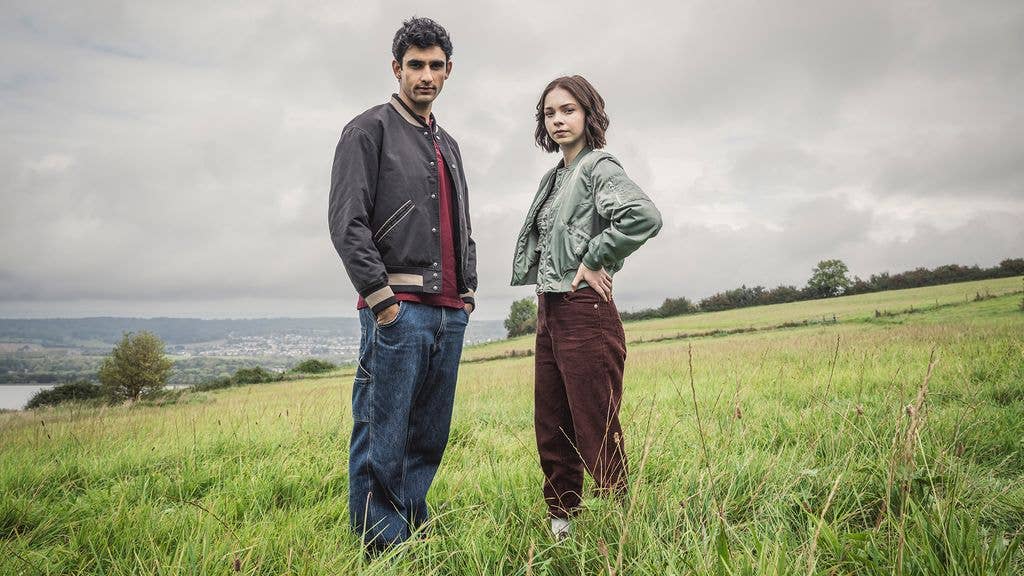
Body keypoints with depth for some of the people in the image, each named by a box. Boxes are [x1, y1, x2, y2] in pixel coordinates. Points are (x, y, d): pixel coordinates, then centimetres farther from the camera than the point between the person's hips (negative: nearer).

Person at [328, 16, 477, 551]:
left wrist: (467, 290, 15)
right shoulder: (369, 130, 1)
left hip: (450, 314, 7)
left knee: (429, 438, 10)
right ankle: (381, 547, 4)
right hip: (396, 309, -7)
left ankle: (416, 536, 20)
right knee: (382, 441, -6)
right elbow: (346, 221, -8)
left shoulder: (448, 145, 23)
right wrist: (380, 295, -14)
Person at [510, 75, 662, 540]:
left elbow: (645, 217, -26)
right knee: (551, 434, 13)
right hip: (548, 313, 9)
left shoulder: (599, 167, -7)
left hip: (584, 313, -9)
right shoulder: (554, 177, 18)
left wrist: (594, 260, -16)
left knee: (597, 435, -5)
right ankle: (561, 527, 25)